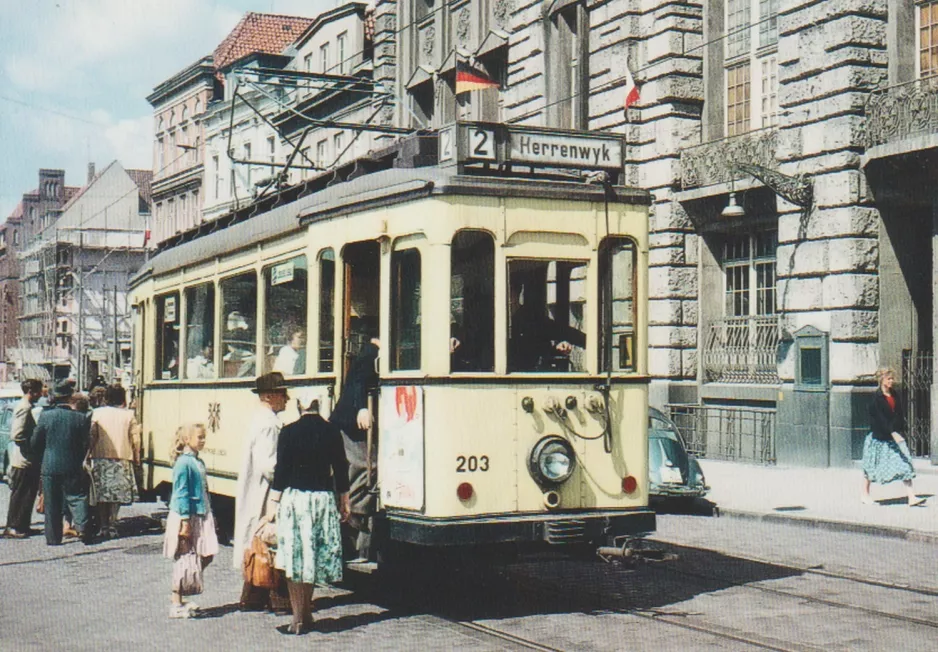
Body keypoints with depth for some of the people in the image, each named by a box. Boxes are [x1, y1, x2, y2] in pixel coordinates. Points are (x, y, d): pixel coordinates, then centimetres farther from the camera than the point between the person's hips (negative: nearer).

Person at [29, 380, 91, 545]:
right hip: (73, 467, 0)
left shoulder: (45, 416, -6)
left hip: (49, 467, 1)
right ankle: (82, 526, -11)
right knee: (77, 497, 9)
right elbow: (86, 445, -2)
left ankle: (53, 537, 11)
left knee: (52, 504, 8)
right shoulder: (81, 418, -7)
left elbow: (34, 443, 2)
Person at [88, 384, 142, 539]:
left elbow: (92, 436, -2)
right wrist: (136, 458, 11)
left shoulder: (97, 413, 0)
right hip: (121, 458, 0)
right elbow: (135, 439, 1)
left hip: (100, 458, 0)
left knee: (101, 494, 7)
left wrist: (88, 454, 7)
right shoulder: (129, 415, 1)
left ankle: (103, 526, 8)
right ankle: (112, 526, 2)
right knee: (116, 494, 5)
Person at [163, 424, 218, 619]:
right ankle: (176, 605, 8)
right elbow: (181, 494, -17)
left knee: (207, 555, 8)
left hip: (201, 517, 9)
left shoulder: (199, 462, 12)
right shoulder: (184, 463, -15)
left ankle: (179, 598, 19)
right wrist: (185, 522, -20)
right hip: (186, 517, -9)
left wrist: (210, 515, 18)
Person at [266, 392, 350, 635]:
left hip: (294, 497, -3)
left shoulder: (289, 432, -6)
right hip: (323, 498, 3)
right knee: (313, 556, 14)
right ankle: (306, 614, 23)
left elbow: (281, 470, -6)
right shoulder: (333, 432, 2)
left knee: (294, 559, 2)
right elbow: (341, 470, 6)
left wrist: (273, 502, 0)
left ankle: (298, 619, 1)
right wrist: (344, 502, 15)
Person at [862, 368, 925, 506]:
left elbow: (899, 415, 13)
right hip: (879, 436, -6)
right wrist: (893, 433, -27)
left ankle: (911, 497, -9)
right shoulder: (876, 397, -12)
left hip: (895, 434, 6)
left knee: (904, 463, -5)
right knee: (872, 465, 7)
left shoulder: (894, 395, 8)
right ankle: (865, 494, 23)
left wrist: (899, 432, 7)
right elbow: (880, 417, -20)